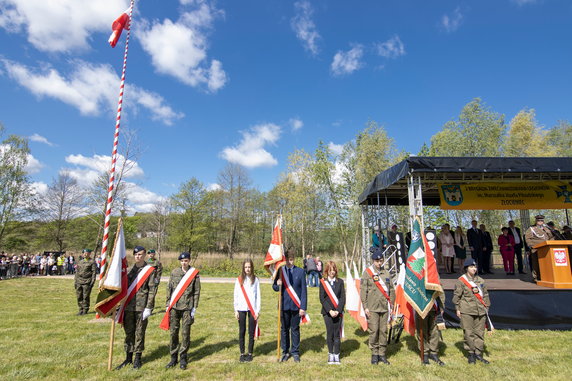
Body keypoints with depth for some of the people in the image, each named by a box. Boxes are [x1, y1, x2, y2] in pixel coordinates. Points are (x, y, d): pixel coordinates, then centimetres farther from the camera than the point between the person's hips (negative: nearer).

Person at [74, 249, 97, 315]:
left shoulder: (92, 262, -1)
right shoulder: (80, 262, 16)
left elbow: (94, 272, -5)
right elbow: (77, 272, 19)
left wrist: (92, 282, -12)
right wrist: (75, 281, 12)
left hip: (87, 282, -5)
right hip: (79, 282, 5)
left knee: (85, 297, -2)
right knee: (79, 296, 6)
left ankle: (85, 310, 9)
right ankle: (80, 310, 18)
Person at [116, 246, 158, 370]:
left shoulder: (150, 270, -5)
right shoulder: (130, 269, 10)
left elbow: (152, 290, -8)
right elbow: (125, 287, 16)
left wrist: (148, 308, -12)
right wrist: (123, 305, 12)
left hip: (141, 307, -4)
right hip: (128, 307, 5)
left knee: (139, 333, 4)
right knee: (128, 332, 12)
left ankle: (138, 359, 18)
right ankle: (128, 358, 25)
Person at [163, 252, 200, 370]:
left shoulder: (194, 273, -2)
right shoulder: (174, 272, 5)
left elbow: (197, 292, 0)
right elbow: (169, 288, 9)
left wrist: (194, 307, -3)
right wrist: (168, 304, 6)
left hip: (187, 308, -2)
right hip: (174, 307, 2)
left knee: (185, 333, 2)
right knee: (173, 332, 7)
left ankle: (183, 358, 16)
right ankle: (173, 357, 20)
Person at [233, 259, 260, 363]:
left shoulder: (255, 279, 0)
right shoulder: (239, 280, 2)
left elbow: (258, 296, 1)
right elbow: (236, 295, 4)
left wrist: (258, 310, -2)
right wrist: (236, 310, 1)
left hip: (252, 309, 0)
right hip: (241, 309, 1)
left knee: (252, 332, 4)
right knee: (242, 332, 7)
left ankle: (250, 353, 18)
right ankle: (242, 353, 19)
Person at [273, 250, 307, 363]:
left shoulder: (300, 272, -1)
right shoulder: (280, 271, 1)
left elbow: (303, 290, -1)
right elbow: (275, 288, 7)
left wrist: (303, 307, -6)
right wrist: (277, 284, -17)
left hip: (296, 306, -1)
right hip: (284, 305, 1)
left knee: (295, 329, 10)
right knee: (284, 329, 10)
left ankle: (295, 352, 24)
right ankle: (285, 352, 25)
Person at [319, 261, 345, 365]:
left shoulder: (340, 282, 4)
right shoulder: (323, 282, 0)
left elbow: (343, 298, 1)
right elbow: (322, 298, -4)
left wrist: (338, 310, -10)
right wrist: (330, 310, -12)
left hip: (338, 312, 1)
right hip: (327, 312, -1)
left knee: (337, 334, 5)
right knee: (329, 333, 5)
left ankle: (336, 355, 16)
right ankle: (330, 354, 20)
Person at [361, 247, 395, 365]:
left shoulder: (386, 273, 10)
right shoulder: (367, 273, -2)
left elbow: (391, 290, 15)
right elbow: (363, 291, -4)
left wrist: (391, 304, 11)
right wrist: (365, 307, -7)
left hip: (384, 307, 4)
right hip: (372, 308, -4)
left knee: (384, 331, 8)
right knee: (374, 331, -1)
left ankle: (382, 354, 19)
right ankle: (374, 354, 13)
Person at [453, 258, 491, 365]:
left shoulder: (481, 280, 11)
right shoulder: (461, 281, -4)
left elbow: (485, 295, 17)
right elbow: (456, 295, -2)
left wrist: (486, 308, 14)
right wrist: (457, 309, -3)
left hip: (480, 311, 4)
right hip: (466, 311, -4)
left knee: (480, 332, 7)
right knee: (468, 333, 1)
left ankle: (478, 353, 19)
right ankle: (471, 353, 13)